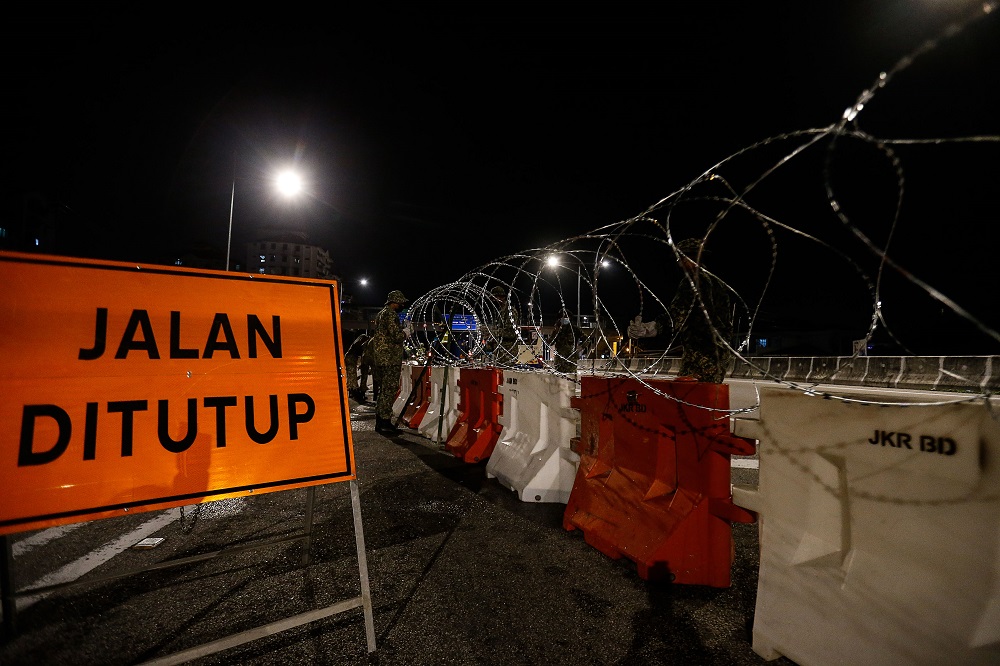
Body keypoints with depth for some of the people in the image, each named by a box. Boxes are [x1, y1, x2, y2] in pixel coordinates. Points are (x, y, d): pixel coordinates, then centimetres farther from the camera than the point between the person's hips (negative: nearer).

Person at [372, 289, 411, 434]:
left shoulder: (380, 314, 20)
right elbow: (397, 336, -20)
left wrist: (403, 329, 21)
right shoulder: (391, 314, -12)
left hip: (380, 357, 10)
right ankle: (385, 423, -4)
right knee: (389, 390, -7)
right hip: (390, 359, -10)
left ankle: (380, 422, 21)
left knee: (383, 390, 14)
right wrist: (406, 330, -2)